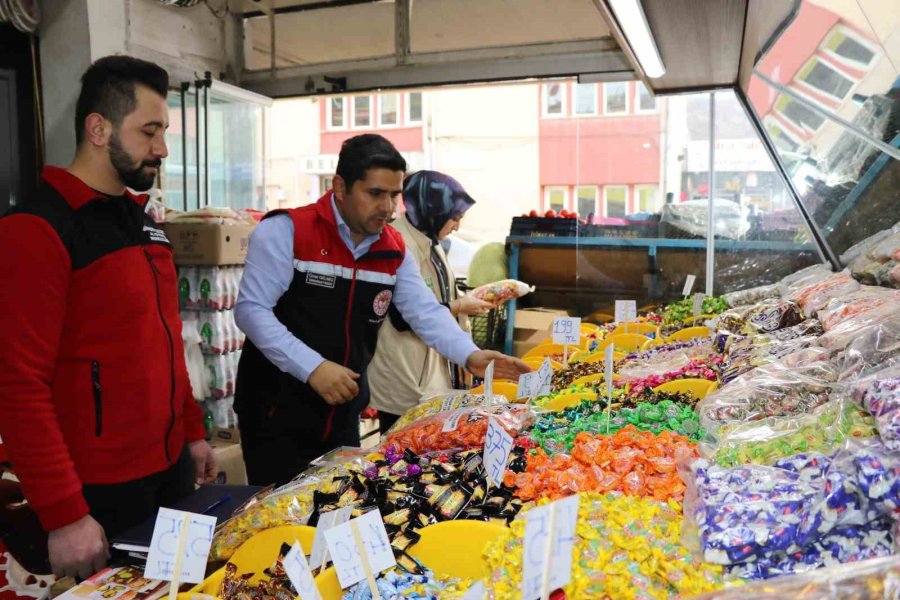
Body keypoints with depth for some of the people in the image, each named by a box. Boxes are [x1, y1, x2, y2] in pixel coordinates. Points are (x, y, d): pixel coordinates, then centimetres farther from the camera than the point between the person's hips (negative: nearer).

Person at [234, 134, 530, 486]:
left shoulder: (394, 250, 3)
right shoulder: (286, 231, -14)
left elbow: (425, 312, 0)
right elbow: (251, 309, -18)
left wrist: (470, 356, -17)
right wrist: (312, 367, -28)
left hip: (343, 414, 6)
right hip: (276, 411, -5)